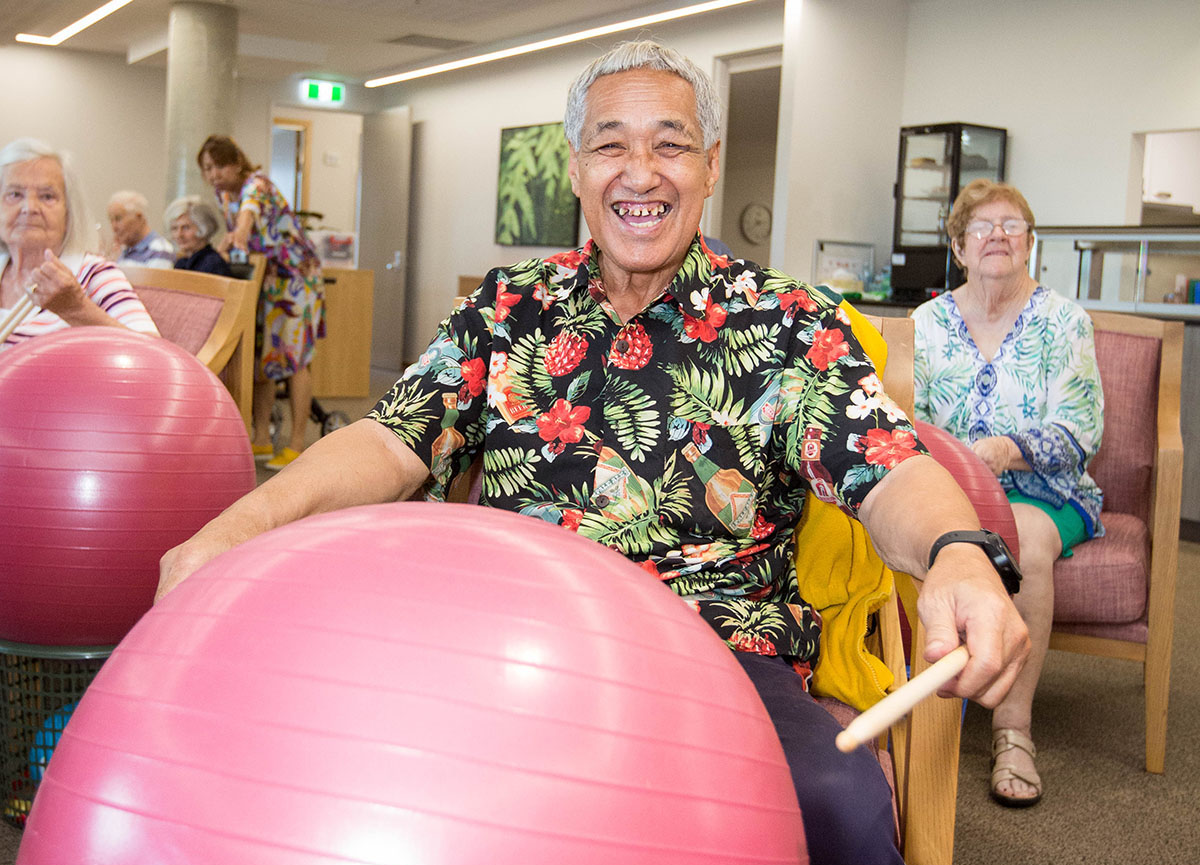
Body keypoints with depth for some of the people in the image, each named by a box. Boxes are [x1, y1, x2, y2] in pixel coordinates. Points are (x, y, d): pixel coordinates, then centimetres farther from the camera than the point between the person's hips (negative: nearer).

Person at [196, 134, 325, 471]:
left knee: (294, 358, -9)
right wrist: (230, 239, -11)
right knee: (258, 356, 4)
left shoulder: (256, 184, -21)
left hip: (295, 275, -8)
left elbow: (248, 210, -42)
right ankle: (261, 441, 9)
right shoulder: (223, 193, 3)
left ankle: (297, 446, -5)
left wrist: (240, 235, -62)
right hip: (262, 278, 8)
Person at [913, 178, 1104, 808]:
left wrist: (1005, 449, -26)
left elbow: (1078, 427, -6)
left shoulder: (1062, 319, 3)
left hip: (1042, 491, -1)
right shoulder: (928, 322, 11)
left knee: (1026, 539, -36)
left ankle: (1013, 728, -26)